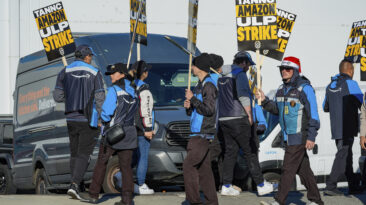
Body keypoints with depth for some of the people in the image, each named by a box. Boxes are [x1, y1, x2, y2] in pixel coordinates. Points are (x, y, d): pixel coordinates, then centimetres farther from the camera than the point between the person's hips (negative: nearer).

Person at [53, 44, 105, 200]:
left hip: (71, 118, 4)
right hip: (88, 120, -4)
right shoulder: (94, 73, -5)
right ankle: (74, 184, -20)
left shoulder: (65, 72, 3)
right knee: (84, 154, -4)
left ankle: (75, 187, 15)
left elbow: (57, 96, 1)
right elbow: (99, 99, -8)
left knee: (74, 154, 14)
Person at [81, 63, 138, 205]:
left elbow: (107, 111, -18)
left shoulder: (114, 90, -11)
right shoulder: (132, 92, 11)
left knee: (101, 163, 6)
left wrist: (104, 120, 3)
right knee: (126, 166, 4)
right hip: (129, 133, 6)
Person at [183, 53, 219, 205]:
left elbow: (209, 110, -21)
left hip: (203, 134, -10)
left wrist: (192, 98, -14)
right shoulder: (200, 85, 18)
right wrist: (189, 107, 3)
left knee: (189, 165, -13)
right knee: (203, 168, 9)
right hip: (199, 133, 10)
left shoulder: (209, 85, -12)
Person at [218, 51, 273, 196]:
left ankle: (226, 186, 4)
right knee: (250, 152, -1)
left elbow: (217, 96, 20)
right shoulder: (239, 74, -8)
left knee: (230, 151, 9)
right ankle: (261, 185, 2)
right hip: (238, 119, -7)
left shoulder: (223, 75, 16)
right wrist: (250, 115, -10)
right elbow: (243, 95, -19)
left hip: (223, 119, 7)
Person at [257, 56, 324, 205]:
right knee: (303, 169, 12)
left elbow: (313, 114, -13)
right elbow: (276, 109, 20)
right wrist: (264, 100, 1)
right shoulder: (282, 89, 13)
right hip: (288, 136, 8)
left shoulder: (304, 88, -12)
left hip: (299, 136, -8)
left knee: (288, 168, -7)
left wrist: (311, 137, -18)